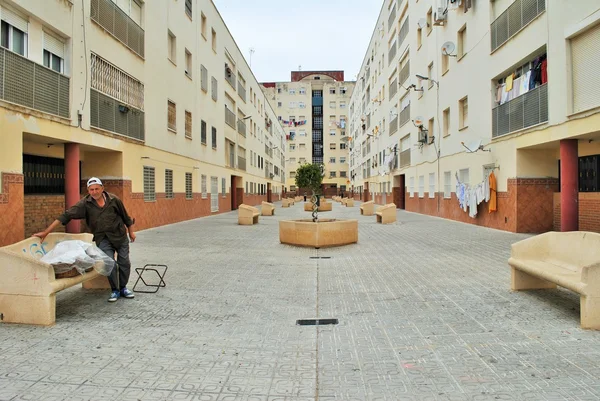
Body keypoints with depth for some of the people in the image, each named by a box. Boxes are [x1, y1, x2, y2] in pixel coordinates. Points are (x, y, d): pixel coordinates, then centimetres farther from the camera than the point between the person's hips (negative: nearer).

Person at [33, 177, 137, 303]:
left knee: (124, 263, 4)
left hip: (120, 236, 1)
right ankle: (115, 291, 6)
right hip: (103, 238, -1)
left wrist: (131, 231, 11)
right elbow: (66, 216, -16)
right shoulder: (85, 203, -12)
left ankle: (123, 288, 24)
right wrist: (46, 232, -19)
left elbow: (125, 216, 3)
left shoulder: (113, 199, -9)